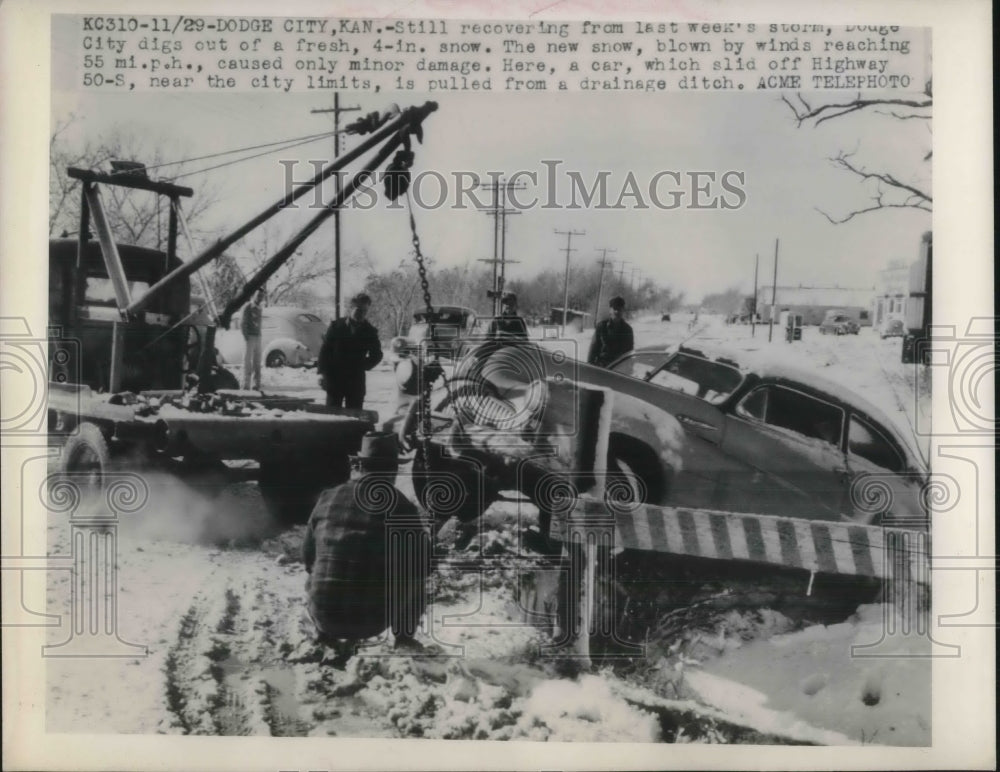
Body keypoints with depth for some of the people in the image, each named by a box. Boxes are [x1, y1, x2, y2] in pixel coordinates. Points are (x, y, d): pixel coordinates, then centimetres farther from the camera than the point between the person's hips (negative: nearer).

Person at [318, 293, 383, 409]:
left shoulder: (370, 331, 3)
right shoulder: (337, 325, 2)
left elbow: (377, 355, 11)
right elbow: (325, 350, 1)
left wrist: (363, 367, -4)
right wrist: (322, 372, -8)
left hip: (356, 381, 0)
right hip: (334, 379, 0)